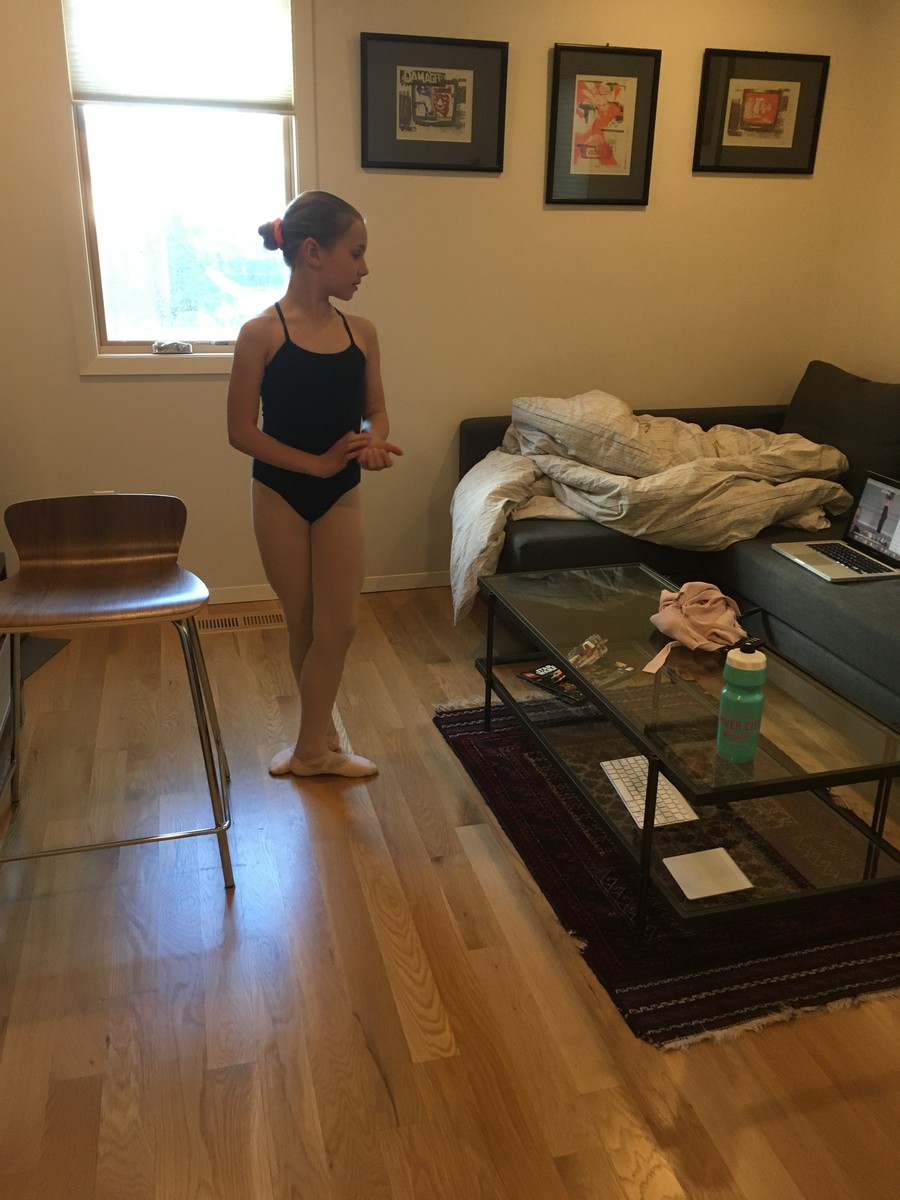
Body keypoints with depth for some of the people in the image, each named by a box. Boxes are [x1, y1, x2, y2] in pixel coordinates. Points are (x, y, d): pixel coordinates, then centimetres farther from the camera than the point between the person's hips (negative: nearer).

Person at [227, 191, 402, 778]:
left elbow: (376, 411, 9)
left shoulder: (361, 333, -1)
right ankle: (321, 739, 30)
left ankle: (313, 747, 21)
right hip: (280, 494, -3)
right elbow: (242, 431, -12)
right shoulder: (262, 333, -13)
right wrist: (317, 462, -19)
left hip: (341, 496, 3)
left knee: (338, 625, 2)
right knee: (304, 624, 11)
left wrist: (372, 441, -14)